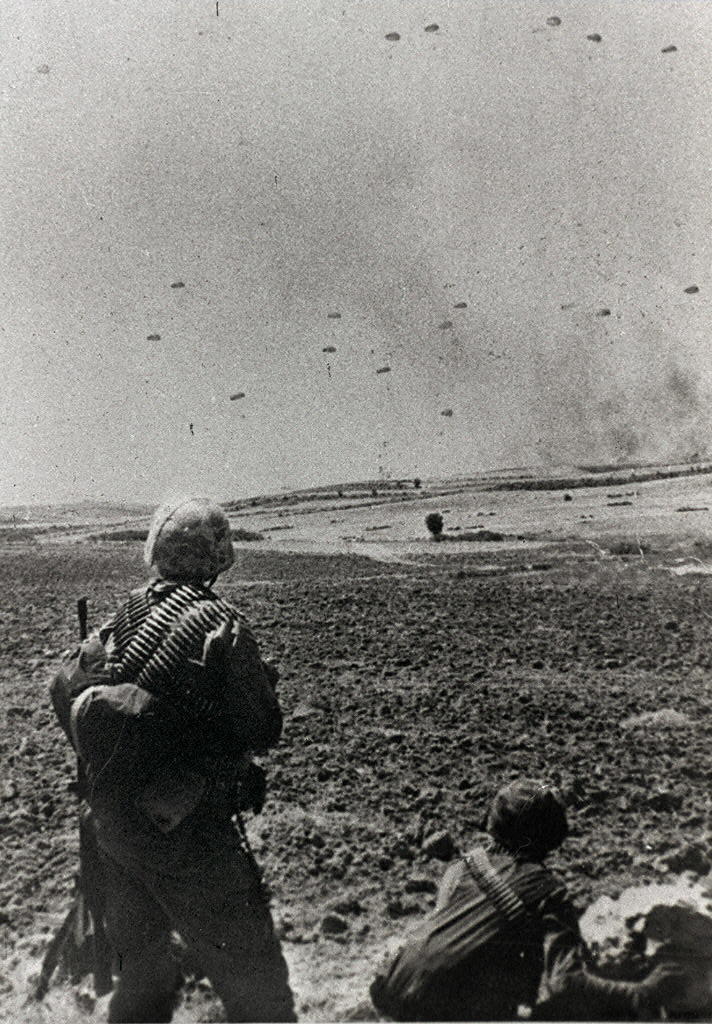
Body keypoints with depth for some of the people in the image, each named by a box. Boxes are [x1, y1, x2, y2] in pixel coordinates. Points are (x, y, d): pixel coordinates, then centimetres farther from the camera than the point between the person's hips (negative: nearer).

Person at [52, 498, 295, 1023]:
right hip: (184, 833, -7)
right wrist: (261, 678, 6)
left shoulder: (129, 611, 1)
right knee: (252, 980, 7)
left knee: (140, 964, 26)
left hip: (110, 816, 7)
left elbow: (71, 688, 10)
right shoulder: (221, 625, -17)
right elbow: (263, 732, -12)